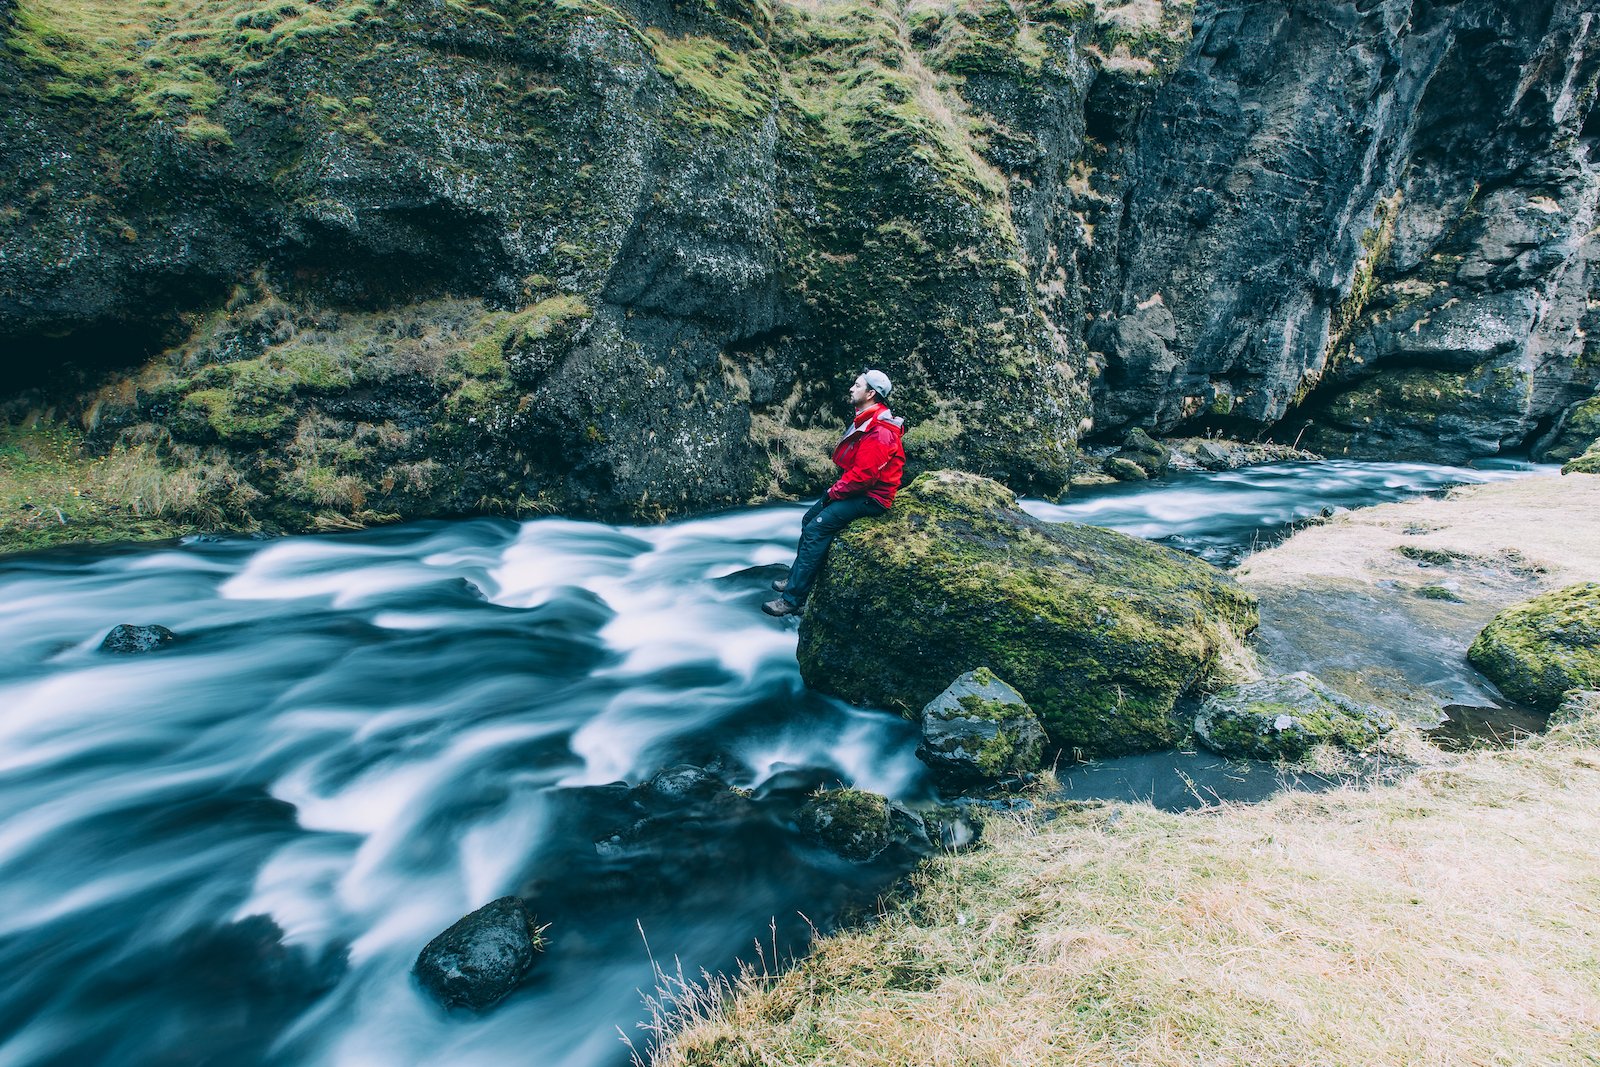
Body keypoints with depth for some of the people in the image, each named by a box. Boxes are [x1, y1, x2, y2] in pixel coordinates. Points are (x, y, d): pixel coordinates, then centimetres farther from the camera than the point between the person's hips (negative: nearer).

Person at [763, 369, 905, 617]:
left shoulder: (879, 432, -24)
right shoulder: (865, 421, 11)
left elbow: (863, 475, -27)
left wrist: (836, 492, -14)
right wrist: (838, 487, 6)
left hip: (870, 497, -11)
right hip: (854, 488, 11)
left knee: (816, 529, -19)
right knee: (809, 519, 11)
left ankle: (793, 598, -16)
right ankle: (796, 577, 21)